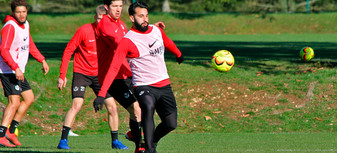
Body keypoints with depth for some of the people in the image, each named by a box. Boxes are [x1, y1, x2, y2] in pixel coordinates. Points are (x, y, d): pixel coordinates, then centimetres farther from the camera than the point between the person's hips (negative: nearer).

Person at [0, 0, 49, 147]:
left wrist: (42, 60, 23)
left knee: (29, 98, 13)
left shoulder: (25, 24, 11)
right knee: (14, 102, -17)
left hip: (18, 71, 10)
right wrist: (16, 68, -33)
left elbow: (30, 45, 27)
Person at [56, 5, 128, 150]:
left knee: (112, 106, -1)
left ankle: (115, 141, 16)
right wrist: (62, 75, -13)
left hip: (99, 75, 4)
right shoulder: (84, 31, -13)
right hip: (81, 73, -4)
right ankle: (63, 140, -16)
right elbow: (68, 51, -9)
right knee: (76, 105, -20)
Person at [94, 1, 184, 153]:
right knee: (148, 106, -37)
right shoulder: (127, 41, -12)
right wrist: (101, 94, -25)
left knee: (171, 124, 4)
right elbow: (114, 68, -17)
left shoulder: (157, 30, 7)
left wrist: (178, 54, 51)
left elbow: (168, 43, 31)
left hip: (164, 85, 6)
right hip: (143, 86, -6)